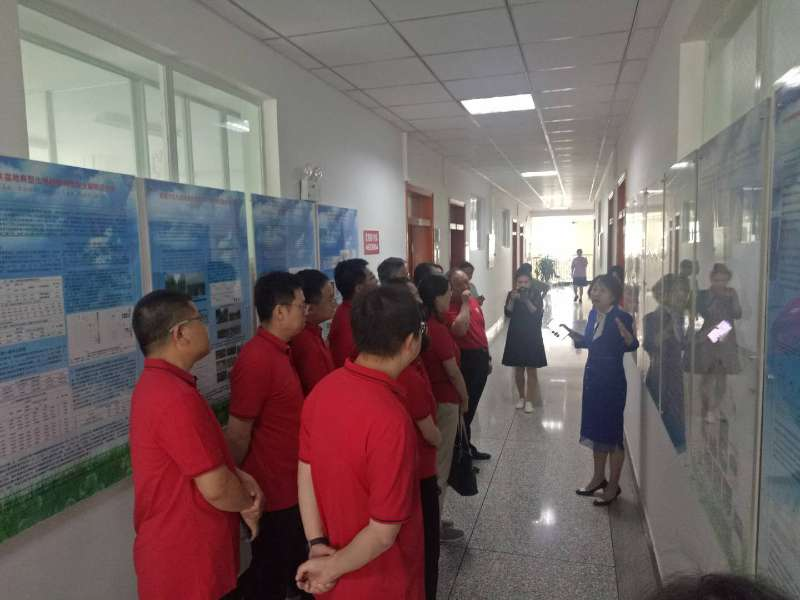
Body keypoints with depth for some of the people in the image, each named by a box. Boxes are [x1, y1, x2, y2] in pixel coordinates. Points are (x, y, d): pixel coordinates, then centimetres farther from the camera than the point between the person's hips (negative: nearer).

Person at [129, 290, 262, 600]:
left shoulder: (156, 383, 4)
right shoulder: (176, 398, -29)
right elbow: (216, 489, -26)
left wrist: (237, 475, -2)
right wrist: (248, 504, -6)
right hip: (186, 561, -9)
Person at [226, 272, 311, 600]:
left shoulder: (279, 351, 6)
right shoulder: (257, 358, -24)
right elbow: (237, 435, -21)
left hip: (289, 487, 9)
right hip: (271, 492, -9)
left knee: (292, 568, 23)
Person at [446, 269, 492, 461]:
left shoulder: (474, 301, 11)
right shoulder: (449, 307, -15)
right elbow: (460, 330, -33)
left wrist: (487, 356, 21)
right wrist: (465, 303, -23)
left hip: (480, 358, 8)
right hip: (466, 360, -8)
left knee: (472, 406, 17)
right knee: (464, 407, 0)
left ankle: (467, 447, 30)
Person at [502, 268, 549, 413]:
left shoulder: (536, 294, -4)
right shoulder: (511, 294, 1)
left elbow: (538, 314, -15)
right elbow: (508, 313, -11)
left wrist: (527, 301, -27)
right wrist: (513, 300, -25)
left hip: (532, 337, -2)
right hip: (516, 337, 2)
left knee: (531, 370, -1)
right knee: (518, 369, 9)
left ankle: (530, 400, 5)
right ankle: (521, 397, 23)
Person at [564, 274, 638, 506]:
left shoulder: (622, 317, -16)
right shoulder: (593, 315, 5)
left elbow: (631, 346, -23)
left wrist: (627, 336, -43)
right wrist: (576, 337, 1)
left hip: (612, 380, -8)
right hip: (592, 377, 8)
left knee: (611, 432, 4)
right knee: (595, 429, 18)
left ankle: (614, 485, 21)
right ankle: (599, 478, 35)